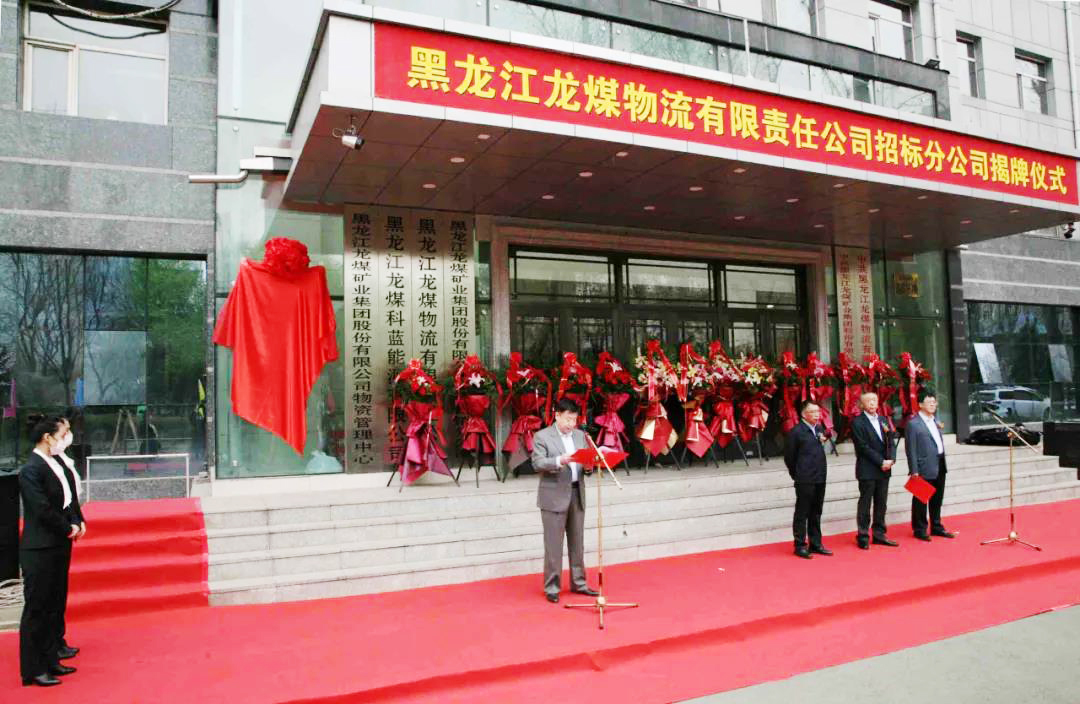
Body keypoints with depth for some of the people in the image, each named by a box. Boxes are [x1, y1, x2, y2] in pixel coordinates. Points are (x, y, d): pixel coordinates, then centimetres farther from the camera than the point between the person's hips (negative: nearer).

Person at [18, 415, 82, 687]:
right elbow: (43, 510, -20)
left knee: (55, 608, 16)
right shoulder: (31, 470, -15)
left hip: (59, 547, 8)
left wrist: (76, 523, -3)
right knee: (36, 609, 3)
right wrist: (69, 529, -9)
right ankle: (33, 670, 13)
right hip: (39, 550, -8)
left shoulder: (57, 465, 8)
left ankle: (50, 661, 28)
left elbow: (69, 499, 12)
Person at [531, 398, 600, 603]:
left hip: (577, 494, 6)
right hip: (554, 496, -5)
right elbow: (537, 463, -14)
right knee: (553, 544, -1)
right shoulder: (542, 436, -5)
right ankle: (551, 587, 8)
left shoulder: (580, 435, 12)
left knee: (577, 542, 13)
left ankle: (578, 582, 24)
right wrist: (559, 461, -28)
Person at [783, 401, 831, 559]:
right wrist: (797, 474, 0)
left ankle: (815, 544, 23)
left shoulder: (820, 429, 11)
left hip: (820, 479, 7)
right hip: (804, 480, -7)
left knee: (816, 513, 14)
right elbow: (789, 456, -6)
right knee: (802, 513, 1)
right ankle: (800, 546, 9)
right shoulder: (796, 431, -10)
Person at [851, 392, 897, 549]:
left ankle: (879, 534, 19)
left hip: (884, 469, 6)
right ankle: (863, 537, 7)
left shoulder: (882, 420, 13)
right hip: (867, 470, -6)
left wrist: (891, 459, -5)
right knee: (865, 504, 1)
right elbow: (863, 447, -13)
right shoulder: (857, 422, -8)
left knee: (881, 504, 10)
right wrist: (881, 461, -15)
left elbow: (890, 443, 11)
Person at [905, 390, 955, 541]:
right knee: (920, 500, 3)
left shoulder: (935, 421, 14)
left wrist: (942, 463, 15)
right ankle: (920, 530, 14)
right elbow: (910, 449, -14)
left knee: (937, 500, 17)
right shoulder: (913, 423, -11)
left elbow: (939, 442, 20)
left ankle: (936, 527, 30)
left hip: (939, 467, 8)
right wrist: (914, 471, -16)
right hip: (924, 469, -8)